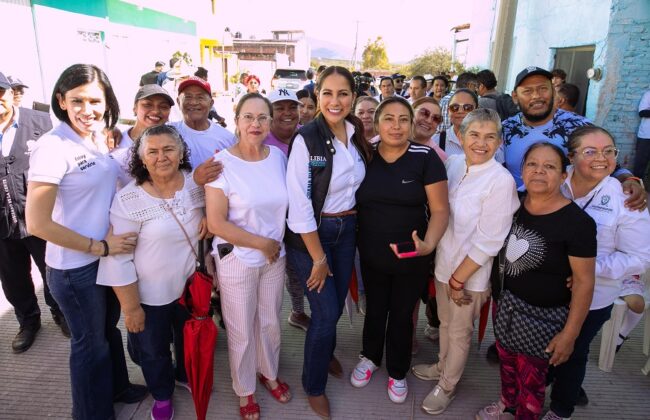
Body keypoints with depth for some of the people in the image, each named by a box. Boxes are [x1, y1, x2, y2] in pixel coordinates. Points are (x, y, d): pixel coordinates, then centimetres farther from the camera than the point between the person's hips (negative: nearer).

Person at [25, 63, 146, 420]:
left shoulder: (97, 137, -1)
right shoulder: (52, 147, -21)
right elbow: (37, 223, -22)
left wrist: (115, 234, 2)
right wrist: (100, 247, -18)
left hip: (110, 253, 7)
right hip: (75, 267, -6)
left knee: (109, 328, 25)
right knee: (91, 341, 14)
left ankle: (116, 387, 49)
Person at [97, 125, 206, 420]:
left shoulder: (196, 184, -9)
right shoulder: (128, 200, -21)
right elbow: (119, 259, -18)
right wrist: (131, 308, -15)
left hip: (192, 285, 4)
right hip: (151, 295, -3)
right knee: (153, 351, 19)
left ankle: (186, 375, 57)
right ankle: (162, 394, 49)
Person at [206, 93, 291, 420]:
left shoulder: (279, 156, -2)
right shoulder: (222, 163, -16)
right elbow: (216, 223, -18)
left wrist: (277, 243, 1)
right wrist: (261, 243, -15)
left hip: (275, 256, 4)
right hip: (237, 261, -4)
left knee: (270, 323, 20)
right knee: (241, 331, 13)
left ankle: (269, 373, 47)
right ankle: (244, 390, 38)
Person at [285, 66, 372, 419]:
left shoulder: (357, 135, 1)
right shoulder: (306, 139, -19)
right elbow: (299, 204, -19)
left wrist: (351, 222, 9)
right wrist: (318, 258, -15)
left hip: (346, 230, 6)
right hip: (312, 235, -6)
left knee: (337, 303, 19)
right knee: (326, 312, 1)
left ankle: (326, 353, 50)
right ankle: (314, 386, 27)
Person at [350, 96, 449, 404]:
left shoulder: (425, 158, -13)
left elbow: (440, 209, -12)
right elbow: (355, 202, 6)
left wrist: (428, 244, -28)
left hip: (411, 258, -2)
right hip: (371, 255, 2)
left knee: (401, 315, 17)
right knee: (374, 309, 22)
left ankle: (398, 372, 42)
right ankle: (370, 357, 50)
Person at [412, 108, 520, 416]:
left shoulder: (501, 181, -22)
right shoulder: (452, 164, -4)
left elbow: (488, 242, -20)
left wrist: (459, 279, -14)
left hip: (471, 273, -5)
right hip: (444, 263, 5)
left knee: (460, 332, 16)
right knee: (445, 322, 25)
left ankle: (447, 386, 38)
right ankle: (443, 366, 50)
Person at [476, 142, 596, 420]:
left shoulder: (577, 222, -20)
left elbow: (584, 282, -17)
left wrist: (569, 334, -15)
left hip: (544, 316, -5)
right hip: (508, 305, 5)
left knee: (531, 378, 13)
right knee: (507, 362, 23)